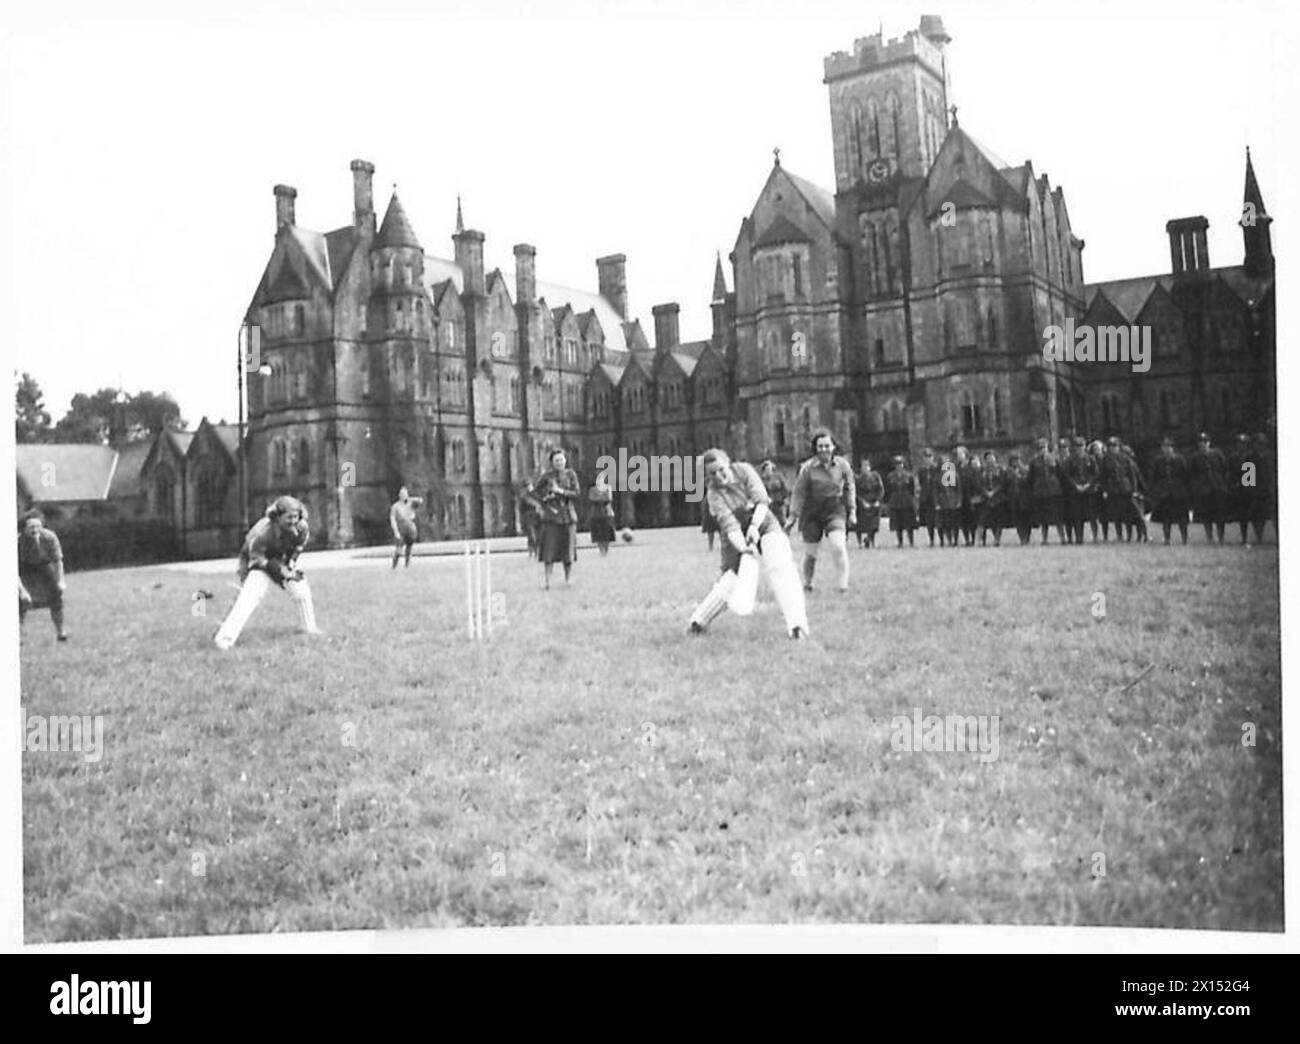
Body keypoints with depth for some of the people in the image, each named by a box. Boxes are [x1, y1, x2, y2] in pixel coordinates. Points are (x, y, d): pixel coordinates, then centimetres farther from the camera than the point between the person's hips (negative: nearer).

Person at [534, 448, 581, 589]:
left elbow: (577, 493, -3)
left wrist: (561, 491, -15)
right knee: (549, 548, -6)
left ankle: (568, 579, 12)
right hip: (551, 516, -2)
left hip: (568, 515, 2)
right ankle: (546, 579, 1)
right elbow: (535, 491, 6)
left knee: (568, 549, 2)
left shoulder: (570, 474, 2)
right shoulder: (546, 475, -2)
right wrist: (545, 504, -4)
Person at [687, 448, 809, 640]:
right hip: (738, 537, -1)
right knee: (730, 579, -6)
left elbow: (761, 499, -20)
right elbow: (728, 523, -26)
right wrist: (742, 546, -41)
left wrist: (754, 526, -35)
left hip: (764, 524, 1)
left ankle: (796, 623, -24)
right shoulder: (714, 494, -14)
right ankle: (698, 621, 13)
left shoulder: (743, 470, -11)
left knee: (781, 569, -19)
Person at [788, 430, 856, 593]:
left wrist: (852, 511, 11)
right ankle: (807, 583, 28)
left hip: (835, 510, 1)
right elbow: (799, 492, -3)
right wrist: (793, 515, -2)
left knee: (838, 546, -20)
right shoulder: (808, 467, -9)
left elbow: (849, 489, 11)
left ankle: (844, 582, -13)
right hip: (812, 512, -1)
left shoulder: (843, 465, -1)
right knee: (810, 553, 5)